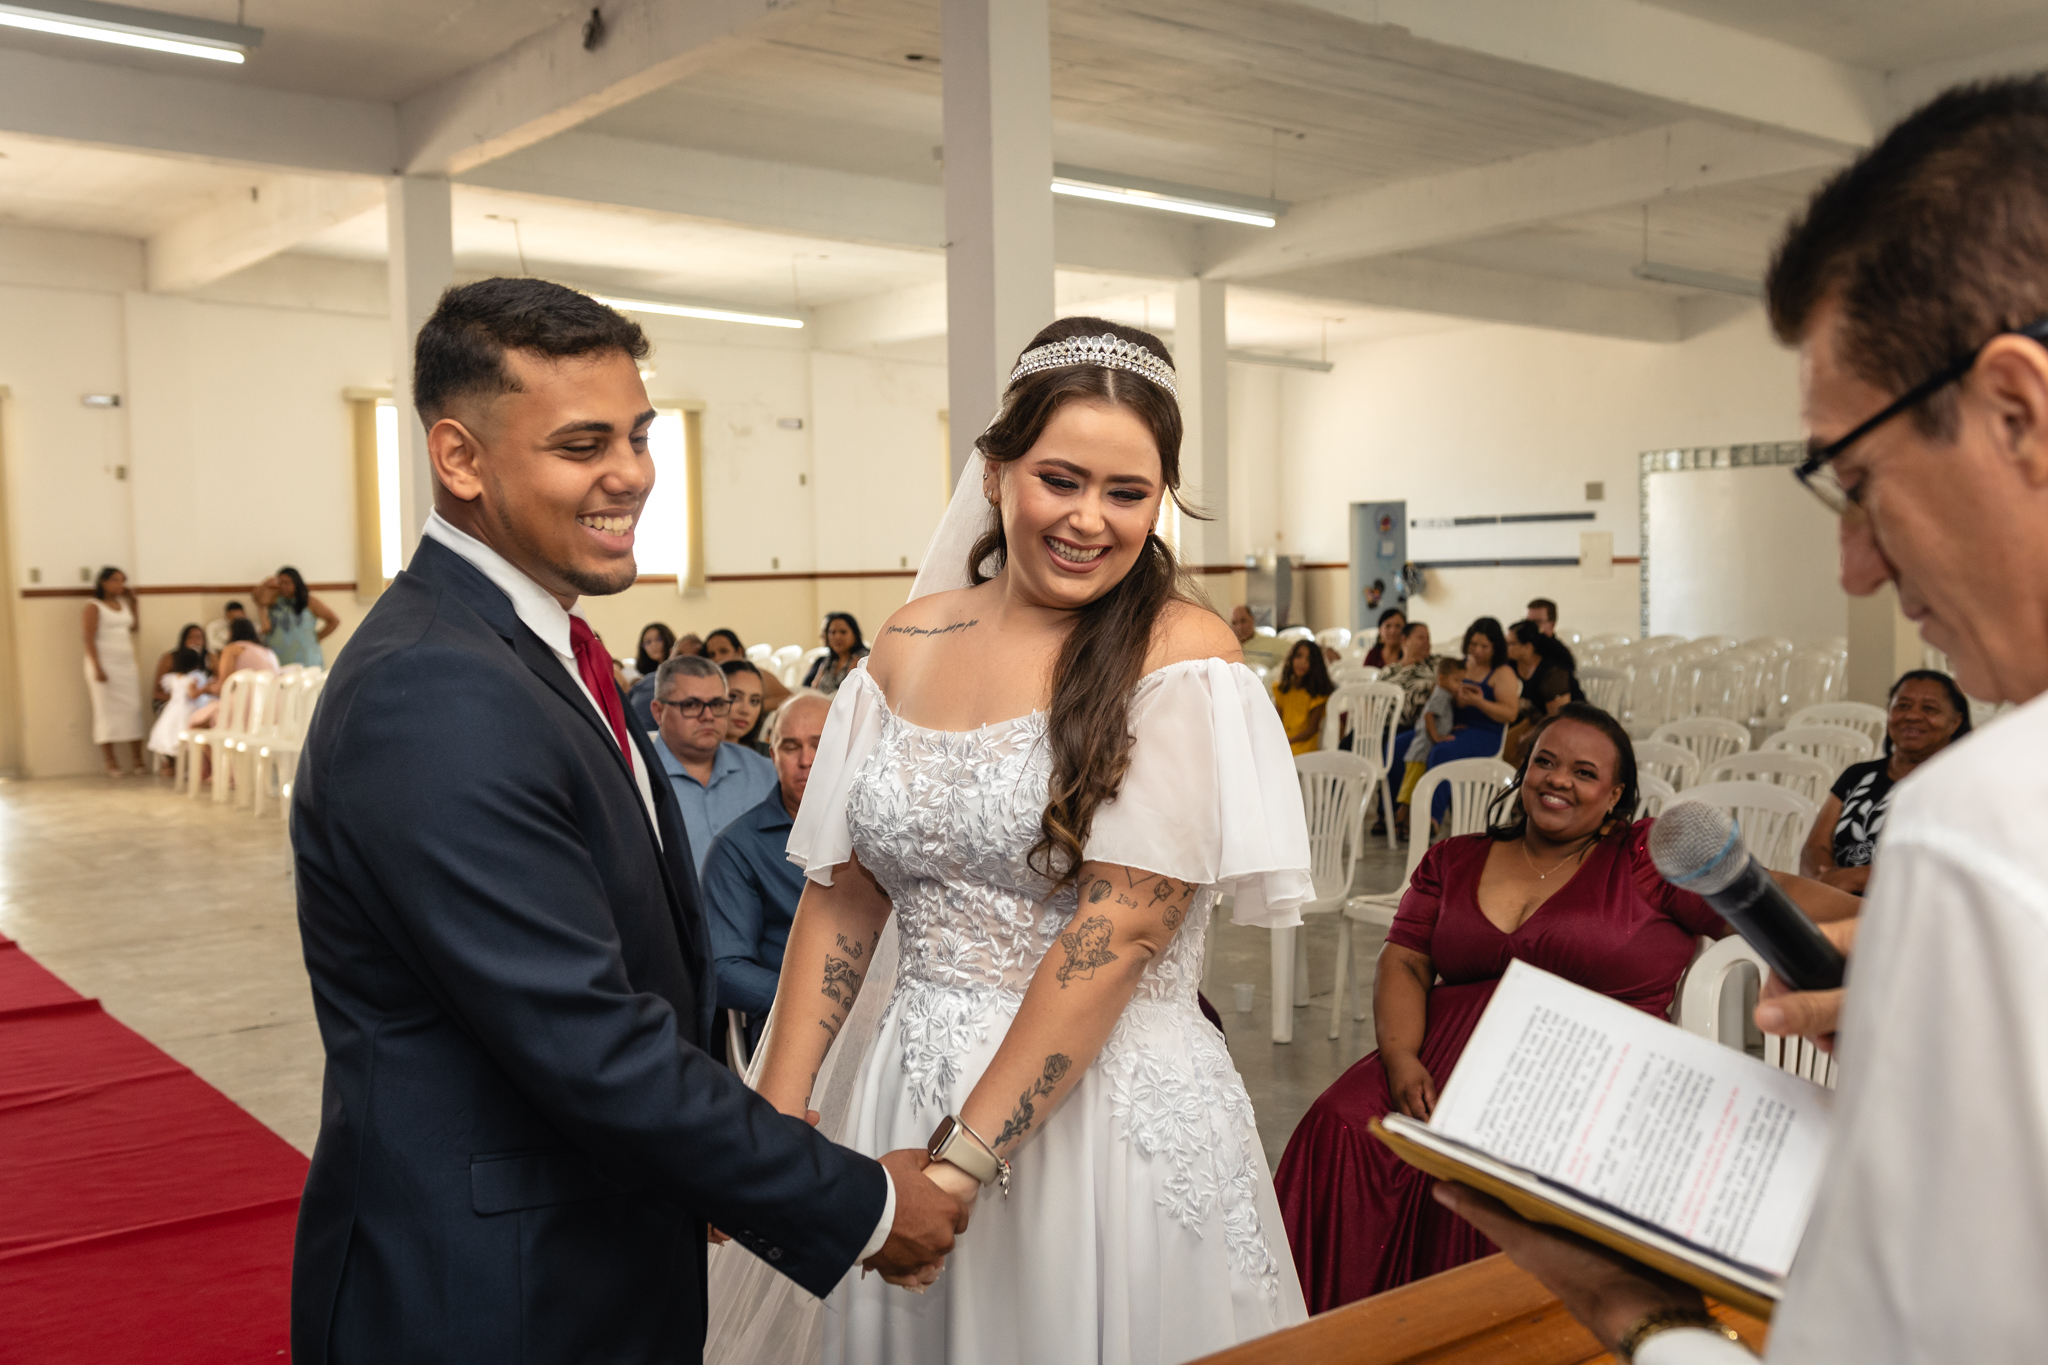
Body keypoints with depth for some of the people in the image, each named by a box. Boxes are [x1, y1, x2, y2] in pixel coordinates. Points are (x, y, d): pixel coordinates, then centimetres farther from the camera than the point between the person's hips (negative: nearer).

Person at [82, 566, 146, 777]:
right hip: (105, 664, -6)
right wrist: (97, 667, -18)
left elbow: (136, 626, 18)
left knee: (133, 710, 2)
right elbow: (89, 639, -10)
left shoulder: (123, 604, 14)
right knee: (107, 710, -4)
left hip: (127, 665, 6)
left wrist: (133, 601, 13)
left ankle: (138, 760, 6)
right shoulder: (94, 607, -5)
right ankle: (111, 763, 0)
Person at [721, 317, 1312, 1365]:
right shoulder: (912, 642, 3)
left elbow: (1114, 938, -17)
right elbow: (842, 894, 4)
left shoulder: (1179, 654, -11)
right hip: (897, 1092, 5)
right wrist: (776, 1116, -5)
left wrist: (964, 1158, -19)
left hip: (1105, 1108, -4)